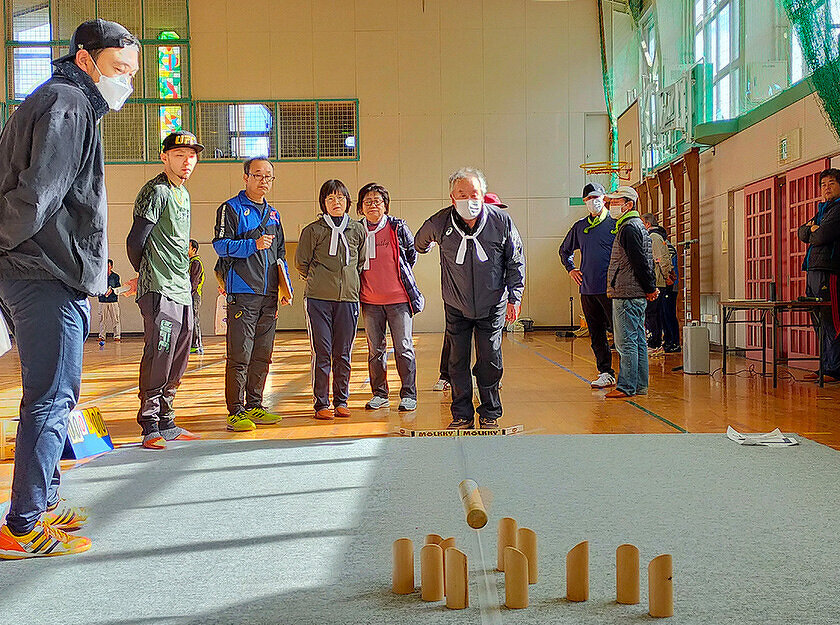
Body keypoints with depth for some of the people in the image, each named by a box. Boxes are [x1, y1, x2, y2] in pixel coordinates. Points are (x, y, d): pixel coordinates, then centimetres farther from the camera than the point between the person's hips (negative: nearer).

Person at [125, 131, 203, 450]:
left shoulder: (183, 193, 19)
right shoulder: (156, 191, -9)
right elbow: (135, 240, -10)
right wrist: (145, 274, 6)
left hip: (182, 291, 9)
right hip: (159, 291, -9)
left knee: (177, 361, 11)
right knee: (158, 357, -9)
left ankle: (166, 423, 19)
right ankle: (150, 427, -2)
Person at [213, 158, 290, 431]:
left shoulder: (273, 213, 20)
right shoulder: (231, 208, 1)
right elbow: (220, 244, -9)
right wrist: (253, 245, -20)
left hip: (268, 295, 7)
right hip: (242, 293, -6)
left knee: (262, 355, 10)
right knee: (239, 356, -7)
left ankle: (254, 406, 19)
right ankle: (235, 411, -3)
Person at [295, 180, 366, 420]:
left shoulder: (359, 230, 10)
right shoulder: (313, 230, 2)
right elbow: (301, 262, 8)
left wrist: (350, 281, 12)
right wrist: (318, 281, 11)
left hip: (348, 298, 2)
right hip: (318, 299, -2)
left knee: (343, 354, 6)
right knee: (322, 353, -1)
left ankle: (341, 401, 17)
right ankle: (321, 404, 6)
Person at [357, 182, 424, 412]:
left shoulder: (398, 228, -2)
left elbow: (412, 254, 10)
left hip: (399, 298, -3)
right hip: (370, 300, 3)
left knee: (404, 348, -2)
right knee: (375, 349, 8)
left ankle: (408, 395, 7)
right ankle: (379, 394, 19)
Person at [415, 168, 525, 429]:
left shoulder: (501, 221, -12)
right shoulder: (439, 223, -13)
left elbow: (516, 262, 0)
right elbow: (420, 243, 13)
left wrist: (514, 298, -2)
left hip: (492, 306, -1)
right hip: (456, 307, 1)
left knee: (490, 362, 2)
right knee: (458, 361, 4)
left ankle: (490, 415, 17)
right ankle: (462, 416, 16)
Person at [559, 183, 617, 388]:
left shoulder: (615, 223, -1)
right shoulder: (580, 226, 14)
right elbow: (565, 250, 29)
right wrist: (570, 268, 14)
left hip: (610, 288, -5)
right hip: (587, 288, 5)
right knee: (596, 335, 7)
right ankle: (606, 373, 14)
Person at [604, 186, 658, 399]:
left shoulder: (629, 228, -13)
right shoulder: (637, 225, 20)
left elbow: (640, 262, -18)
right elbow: (644, 261, 21)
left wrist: (650, 288, -10)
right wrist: (651, 287, 16)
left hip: (627, 295, -11)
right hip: (636, 294, 11)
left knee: (626, 342, -8)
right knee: (638, 341, 12)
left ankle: (626, 387, -6)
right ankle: (640, 385, 17)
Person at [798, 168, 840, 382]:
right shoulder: (822, 210, 25)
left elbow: (823, 236, -14)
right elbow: (801, 232, 18)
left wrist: (812, 233, 7)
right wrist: (812, 229, -2)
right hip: (812, 271, 9)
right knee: (820, 324, 9)